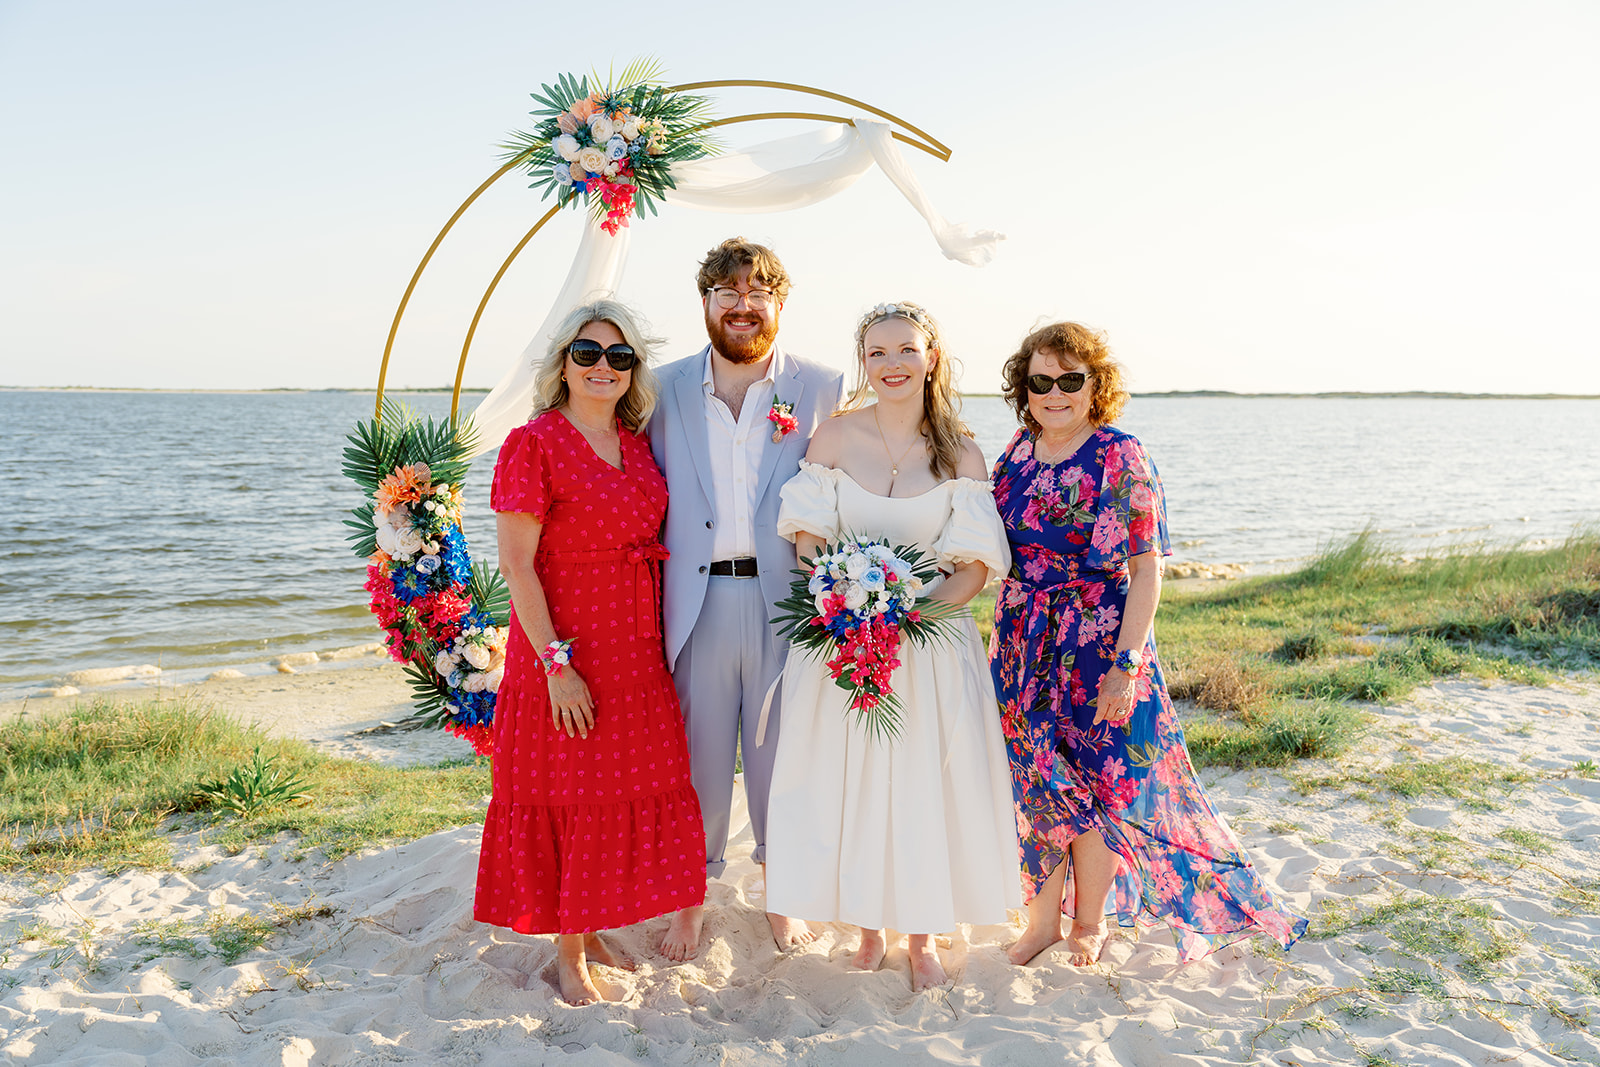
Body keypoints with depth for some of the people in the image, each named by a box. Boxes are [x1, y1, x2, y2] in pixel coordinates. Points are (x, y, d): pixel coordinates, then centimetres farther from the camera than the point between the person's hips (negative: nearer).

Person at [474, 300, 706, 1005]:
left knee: (627, 786, 13)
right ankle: (569, 955, 20)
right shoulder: (534, 444, -10)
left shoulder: (636, 445, 9)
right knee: (568, 799, 4)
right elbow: (515, 562, -14)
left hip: (636, 650, 6)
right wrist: (555, 662, -19)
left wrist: (662, 642, 7)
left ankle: (595, 932, 31)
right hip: (564, 648, -6)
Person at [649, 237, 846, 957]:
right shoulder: (666, 389, 6)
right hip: (697, 599, 1)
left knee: (781, 749, 12)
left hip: (786, 598, 0)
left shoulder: (822, 388, 2)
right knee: (696, 750, 8)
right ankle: (689, 899, 28)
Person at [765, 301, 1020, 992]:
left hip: (931, 636, 0)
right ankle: (868, 927, 26)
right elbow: (807, 542, 0)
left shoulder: (962, 457, -1)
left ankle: (923, 934, 24)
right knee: (848, 782, 5)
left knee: (928, 783, 3)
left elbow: (975, 568, -3)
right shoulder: (833, 438, -1)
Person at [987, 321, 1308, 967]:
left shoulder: (1121, 458, -11)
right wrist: (1005, 643, 6)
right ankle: (1043, 916, 30)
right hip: (1023, 647, 5)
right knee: (1037, 784, 12)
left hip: (1098, 646, -4)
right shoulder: (1017, 453, 4)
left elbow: (1146, 571, -13)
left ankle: (1089, 922, 29)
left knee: (1094, 783, 8)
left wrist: (1125, 664, -19)